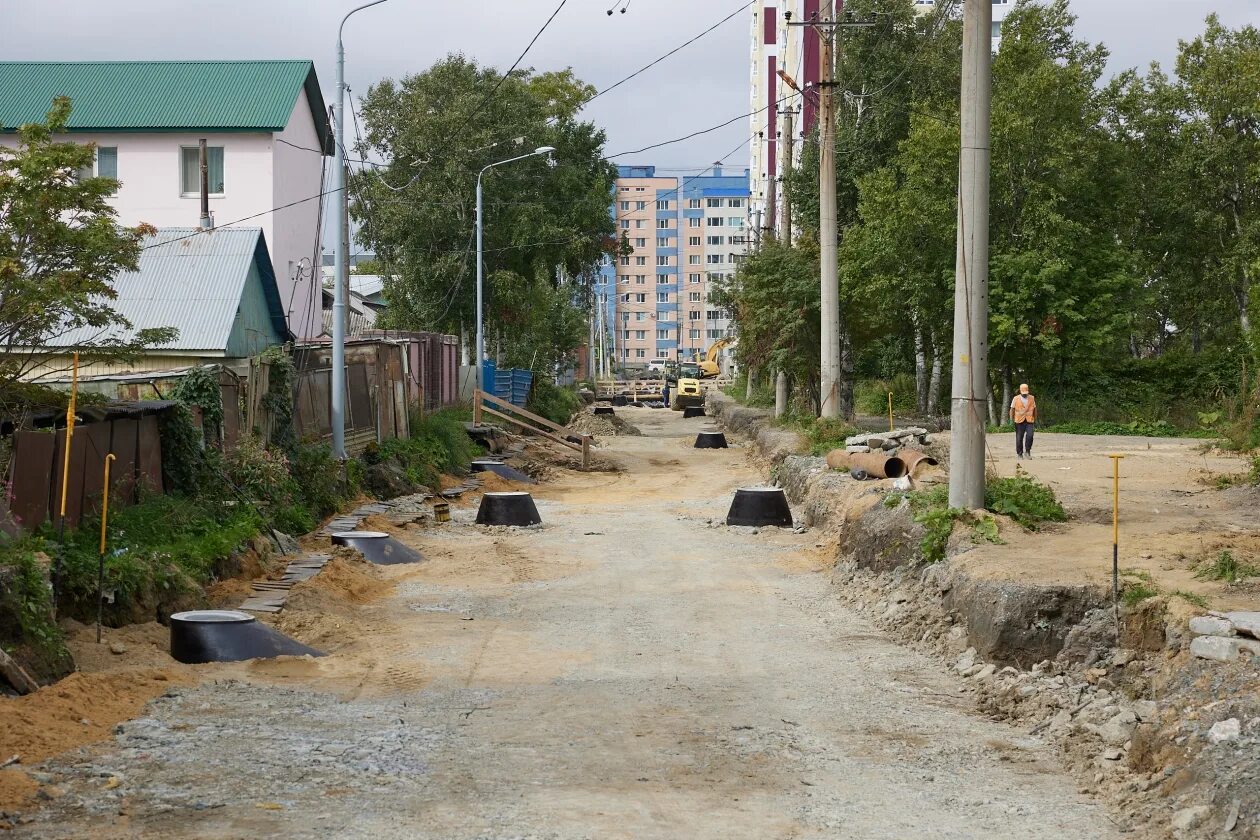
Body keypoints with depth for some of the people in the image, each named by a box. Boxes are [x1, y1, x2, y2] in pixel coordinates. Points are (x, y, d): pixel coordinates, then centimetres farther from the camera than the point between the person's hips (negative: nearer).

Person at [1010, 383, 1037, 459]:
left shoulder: (1032, 398, 8)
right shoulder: (1016, 399, 1)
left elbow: (1034, 409, 16)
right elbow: (1012, 409, 5)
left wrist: (1035, 421, 15)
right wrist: (1012, 420, 1)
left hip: (1029, 421, 1)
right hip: (1019, 421, -1)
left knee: (1030, 436, -16)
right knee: (1019, 438, 1)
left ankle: (1027, 451, 1)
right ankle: (1019, 453, 13)